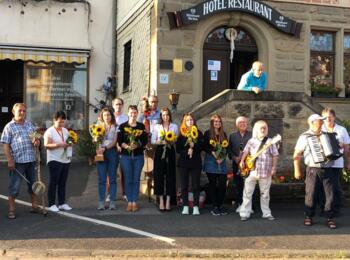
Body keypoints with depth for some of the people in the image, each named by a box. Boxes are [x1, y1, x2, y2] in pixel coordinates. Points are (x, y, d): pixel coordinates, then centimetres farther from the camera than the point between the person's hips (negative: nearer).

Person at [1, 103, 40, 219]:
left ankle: (34, 206, 26)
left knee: (33, 184, 13)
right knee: (14, 186, 0)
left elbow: (36, 139, 23)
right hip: (17, 161, -5)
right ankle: (11, 210, 9)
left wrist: (37, 142, -2)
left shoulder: (29, 125, 13)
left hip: (31, 160, 5)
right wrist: (10, 160, -14)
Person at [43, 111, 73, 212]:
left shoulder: (65, 130, 15)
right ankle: (51, 204, 4)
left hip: (65, 160, 6)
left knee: (63, 183, 9)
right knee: (53, 182, -3)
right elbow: (47, 145, -15)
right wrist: (60, 144, -25)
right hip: (54, 161, -6)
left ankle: (62, 203, 16)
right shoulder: (50, 131, -6)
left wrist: (70, 143, -1)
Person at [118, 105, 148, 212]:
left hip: (138, 156, 1)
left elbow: (145, 141, 1)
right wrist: (127, 146, -20)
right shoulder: (122, 126, 4)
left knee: (136, 179, 3)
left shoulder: (141, 126, 7)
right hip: (126, 156, -1)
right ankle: (129, 202, 9)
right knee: (128, 179, 2)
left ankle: (135, 202, 10)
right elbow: (119, 141, -4)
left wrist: (137, 145, -17)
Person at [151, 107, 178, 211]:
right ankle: (161, 202, 7)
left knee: (170, 176, -1)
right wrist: (161, 142, -12)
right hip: (160, 152, 0)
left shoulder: (174, 126, 8)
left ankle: (168, 202, 6)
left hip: (170, 152, 0)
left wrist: (172, 142, -12)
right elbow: (152, 141, 3)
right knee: (159, 176, -1)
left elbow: (177, 140, 8)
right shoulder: (156, 127, 8)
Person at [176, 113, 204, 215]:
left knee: (195, 185, 0)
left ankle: (196, 207, 5)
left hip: (196, 162, 0)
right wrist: (187, 152, -14)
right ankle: (185, 206, 8)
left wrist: (193, 146, -17)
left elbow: (201, 147, -1)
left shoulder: (198, 133, 5)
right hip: (183, 162, 0)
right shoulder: (181, 134, 4)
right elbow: (178, 149, 0)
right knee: (184, 185, 2)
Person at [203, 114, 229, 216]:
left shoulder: (224, 134, 14)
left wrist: (223, 157, -5)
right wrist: (213, 153, -16)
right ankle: (215, 206, 5)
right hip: (211, 162, -3)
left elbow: (227, 148, 11)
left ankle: (220, 205, 10)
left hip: (222, 163, 3)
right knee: (213, 184, -1)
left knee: (222, 184, -2)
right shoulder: (208, 133, 3)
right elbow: (204, 147, -3)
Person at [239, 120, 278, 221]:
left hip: (265, 172, -1)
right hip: (251, 171, 1)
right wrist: (242, 161, -7)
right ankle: (245, 213, 6)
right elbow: (246, 152, 9)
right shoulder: (251, 141, 7)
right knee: (247, 193, 0)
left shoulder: (270, 142, 1)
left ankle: (266, 213, 20)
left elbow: (275, 155, 0)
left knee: (265, 194, 9)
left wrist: (274, 168, -6)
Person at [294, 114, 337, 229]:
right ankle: (308, 217, 14)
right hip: (313, 170, -4)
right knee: (310, 194, -1)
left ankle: (330, 218, 10)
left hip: (327, 169, 4)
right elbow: (297, 155, 0)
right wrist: (297, 170, -6)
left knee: (330, 194, 1)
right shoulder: (305, 137, 1)